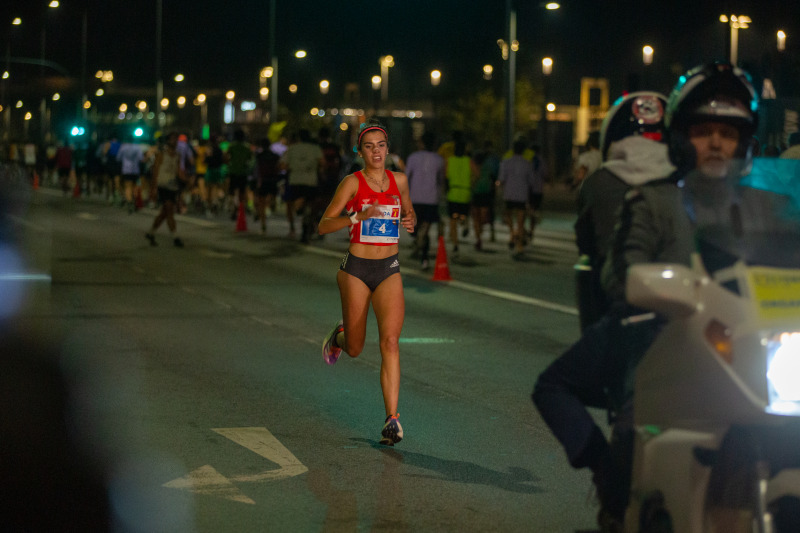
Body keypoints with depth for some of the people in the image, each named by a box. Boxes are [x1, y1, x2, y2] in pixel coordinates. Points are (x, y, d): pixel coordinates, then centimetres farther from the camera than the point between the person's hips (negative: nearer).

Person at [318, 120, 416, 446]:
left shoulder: (399, 180, 5)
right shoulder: (353, 182, -6)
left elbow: (409, 213, 23)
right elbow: (323, 226, -9)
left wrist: (409, 222, -1)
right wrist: (357, 216, -25)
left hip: (390, 271, 2)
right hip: (357, 269, -2)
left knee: (390, 341, -15)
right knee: (355, 349, 10)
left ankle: (392, 419, -16)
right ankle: (340, 336, 48)